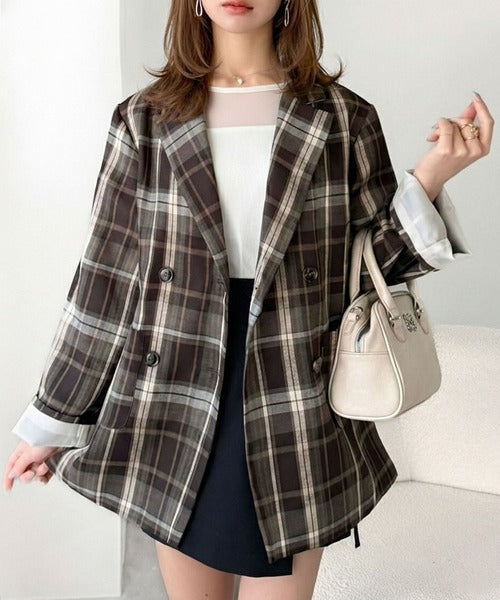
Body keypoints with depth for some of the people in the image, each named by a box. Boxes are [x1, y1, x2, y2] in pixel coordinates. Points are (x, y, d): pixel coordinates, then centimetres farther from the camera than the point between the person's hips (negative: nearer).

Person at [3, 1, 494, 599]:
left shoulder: (344, 120, 0)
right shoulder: (145, 121, 1)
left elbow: (376, 264, 4)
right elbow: (105, 282, 3)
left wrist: (431, 175, -13)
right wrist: (52, 422, 6)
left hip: (295, 423, 0)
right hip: (174, 420, 1)